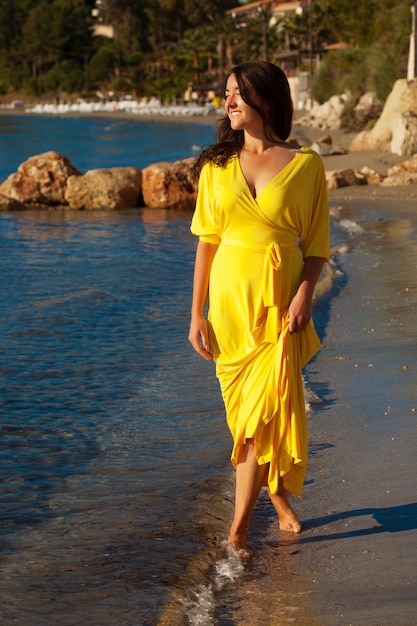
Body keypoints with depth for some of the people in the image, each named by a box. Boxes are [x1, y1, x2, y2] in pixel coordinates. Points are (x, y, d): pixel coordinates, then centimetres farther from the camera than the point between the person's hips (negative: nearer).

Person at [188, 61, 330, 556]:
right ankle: (278, 498, 32)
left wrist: (304, 295, -14)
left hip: (279, 302, -3)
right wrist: (197, 314, 0)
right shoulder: (217, 165, 4)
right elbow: (206, 242, 4)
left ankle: (239, 528, -1)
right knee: (246, 409, 10)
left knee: (264, 411, -6)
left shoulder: (305, 165, -3)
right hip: (229, 299, 3)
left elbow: (316, 245, 1)